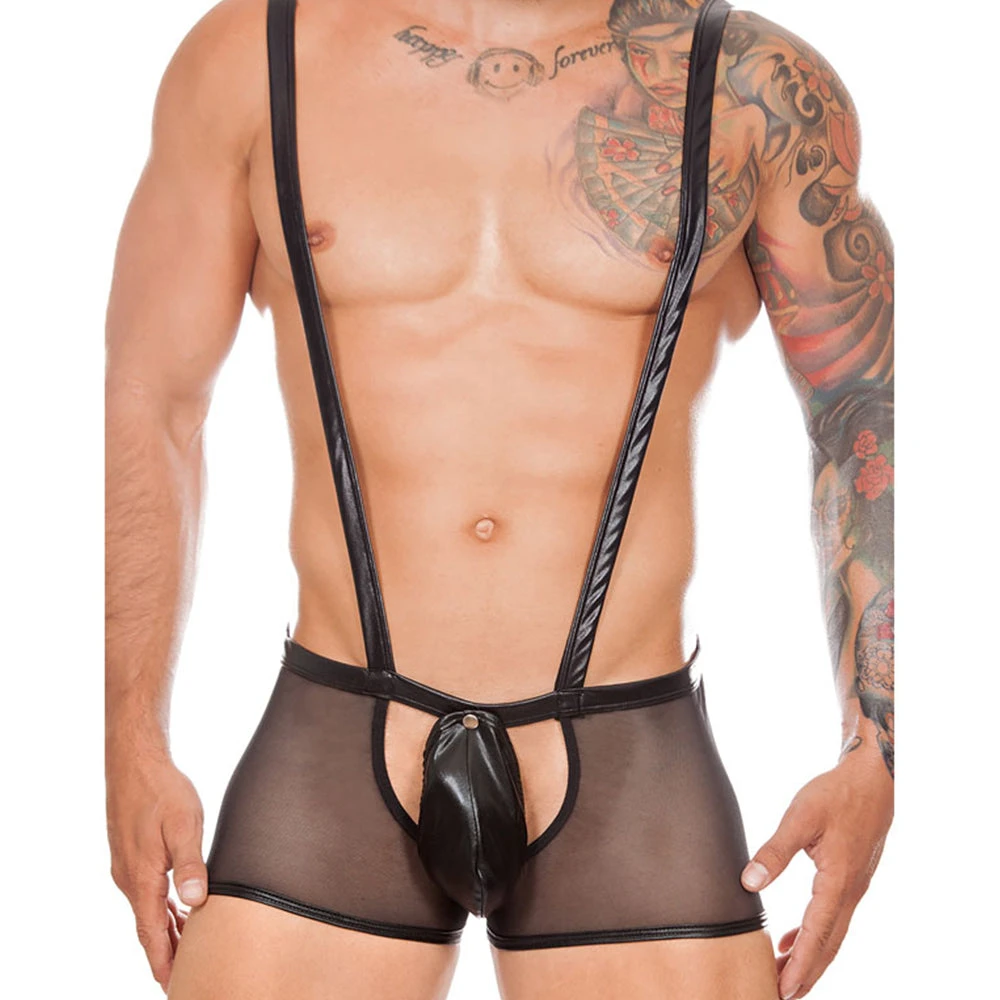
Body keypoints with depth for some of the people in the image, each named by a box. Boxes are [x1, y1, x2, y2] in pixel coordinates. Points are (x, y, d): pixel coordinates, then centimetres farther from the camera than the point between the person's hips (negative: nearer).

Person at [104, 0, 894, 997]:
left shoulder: (755, 87, 0)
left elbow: (867, 415, 6)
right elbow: (149, 404, 6)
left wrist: (872, 760, 0)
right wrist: (133, 747, 4)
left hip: (633, 768, 0)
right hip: (333, 764, 1)